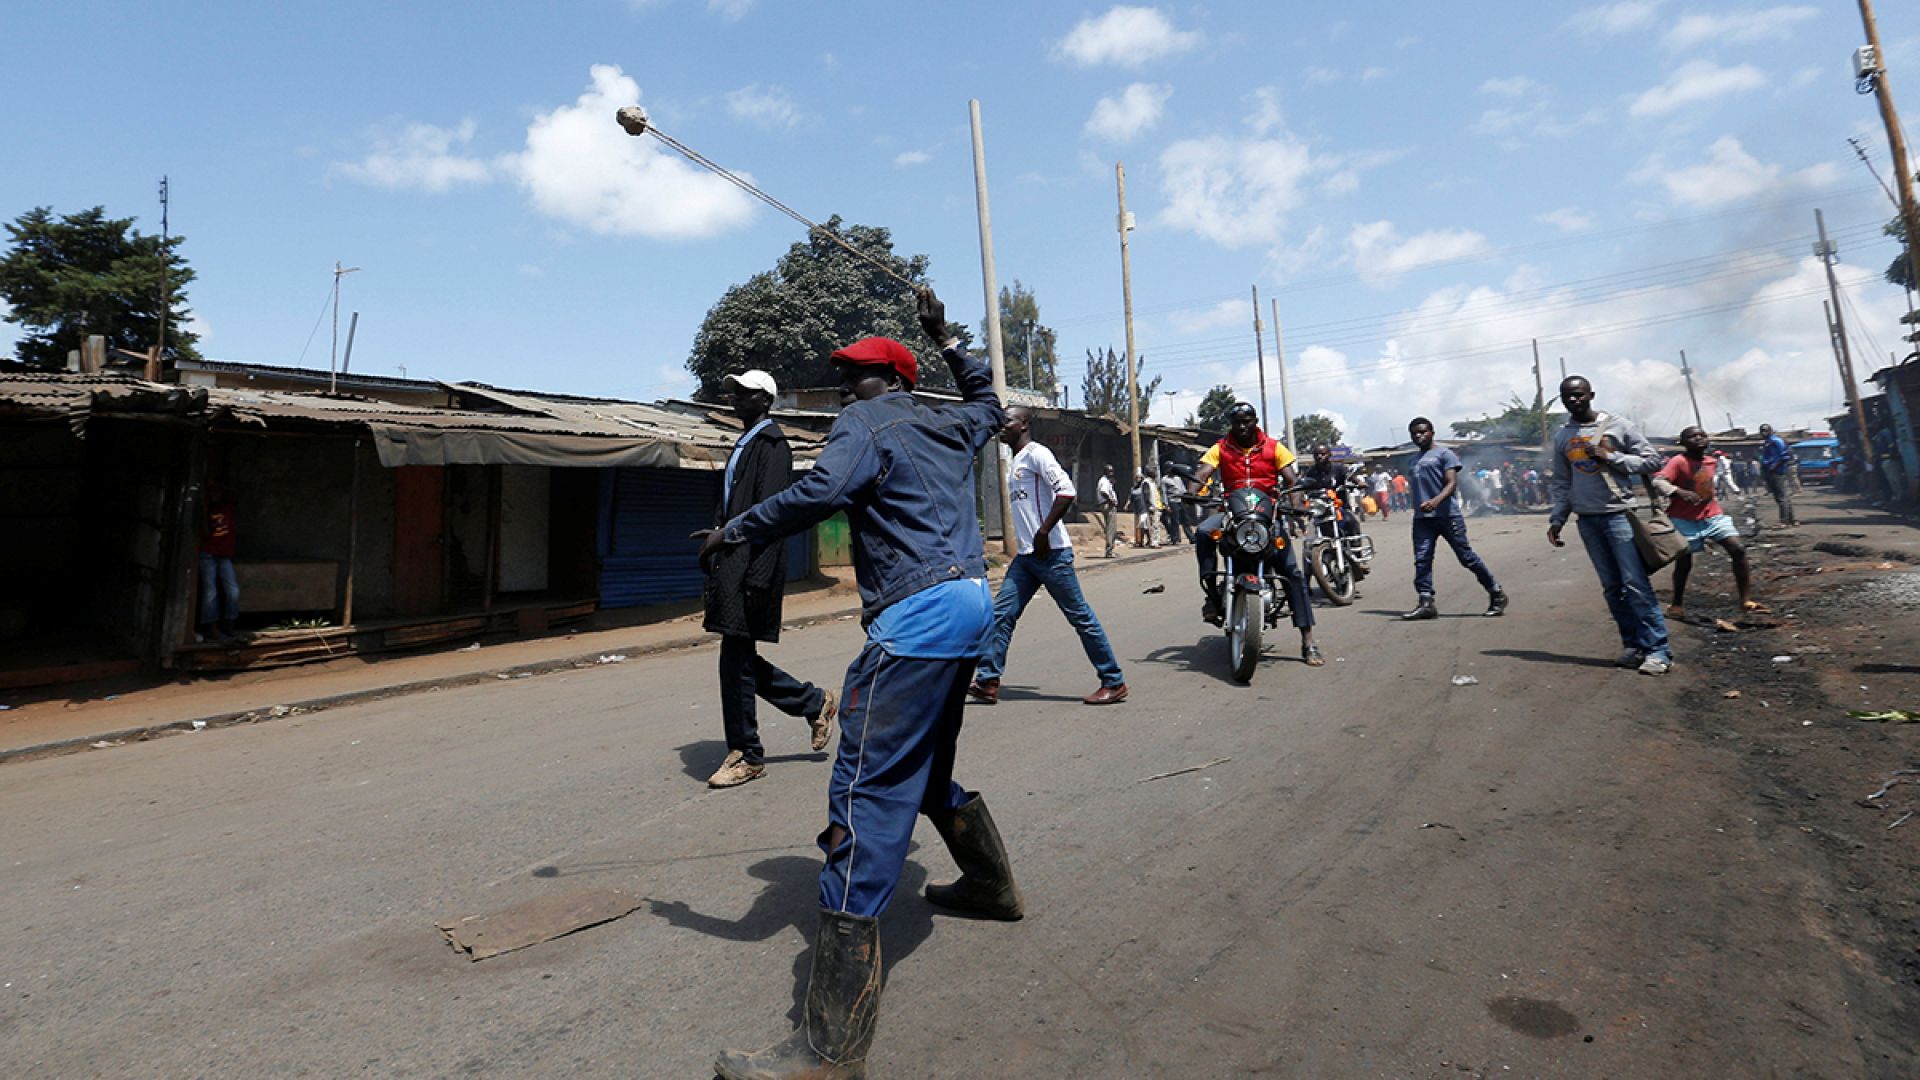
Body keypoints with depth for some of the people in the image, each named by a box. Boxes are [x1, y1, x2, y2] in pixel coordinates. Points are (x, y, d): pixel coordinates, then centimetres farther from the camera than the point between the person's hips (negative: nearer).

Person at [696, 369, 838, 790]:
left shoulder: (771, 442, -9)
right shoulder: (743, 444, 20)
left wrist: (757, 576, -22)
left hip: (752, 562, -10)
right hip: (731, 563, 10)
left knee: (736, 659, -3)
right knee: (741, 660, 13)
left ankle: (746, 756, 11)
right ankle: (814, 702, 28)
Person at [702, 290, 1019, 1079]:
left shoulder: (867, 422, -1)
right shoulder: (950, 425, 21)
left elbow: (821, 491, -19)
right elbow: (989, 401, 44)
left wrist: (735, 531, -8)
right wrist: (944, 339, 48)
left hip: (916, 615, -10)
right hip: (970, 601, 10)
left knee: (867, 793, -13)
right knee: (928, 768, 28)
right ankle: (990, 883, 48)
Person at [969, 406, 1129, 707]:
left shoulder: (1036, 453, -9)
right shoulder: (1015, 463, 19)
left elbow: (1066, 491, -21)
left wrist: (1043, 533, -22)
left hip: (1051, 553, -9)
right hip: (1025, 555, 9)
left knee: (1081, 617, -1)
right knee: (1001, 614, 4)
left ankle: (1114, 683, 9)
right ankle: (987, 683, 10)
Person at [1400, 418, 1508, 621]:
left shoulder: (1444, 453, -1)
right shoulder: (1414, 460, 19)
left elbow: (1452, 483, -13)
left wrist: (1436, 501, -31)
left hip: (1447, 515, -6)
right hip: (1422, 517, 6)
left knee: (1467, 556, 0)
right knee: (1421, 559, -6)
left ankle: (1497, 594, 15)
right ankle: (1426, 603, -8)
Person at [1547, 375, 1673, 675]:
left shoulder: (1617, 425, 1)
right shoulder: (1561, 437, 11)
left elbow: (1652, 459, 0)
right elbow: (1561, 483, 15)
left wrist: (1611, 457, -12)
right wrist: (1557, 519, 7)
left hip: (1618, 513, -4)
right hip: (1587, 520, 4)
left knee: (1635, 584, -8)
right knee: (1611, 587, 6)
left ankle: (1658, 650, -4)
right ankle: (1633, 644, 13)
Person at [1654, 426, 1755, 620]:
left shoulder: (1713, 461, 4)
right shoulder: (1678, 461, -16)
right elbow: (1657, 482, -33)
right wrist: (1680, 492, -45)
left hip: (1712, 515, 5)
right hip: (1684, 519, -5)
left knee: (1738, 549, -6)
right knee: (1683, 562, -1)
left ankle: (1745, 600, 4)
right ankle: (1677, 605, 16)